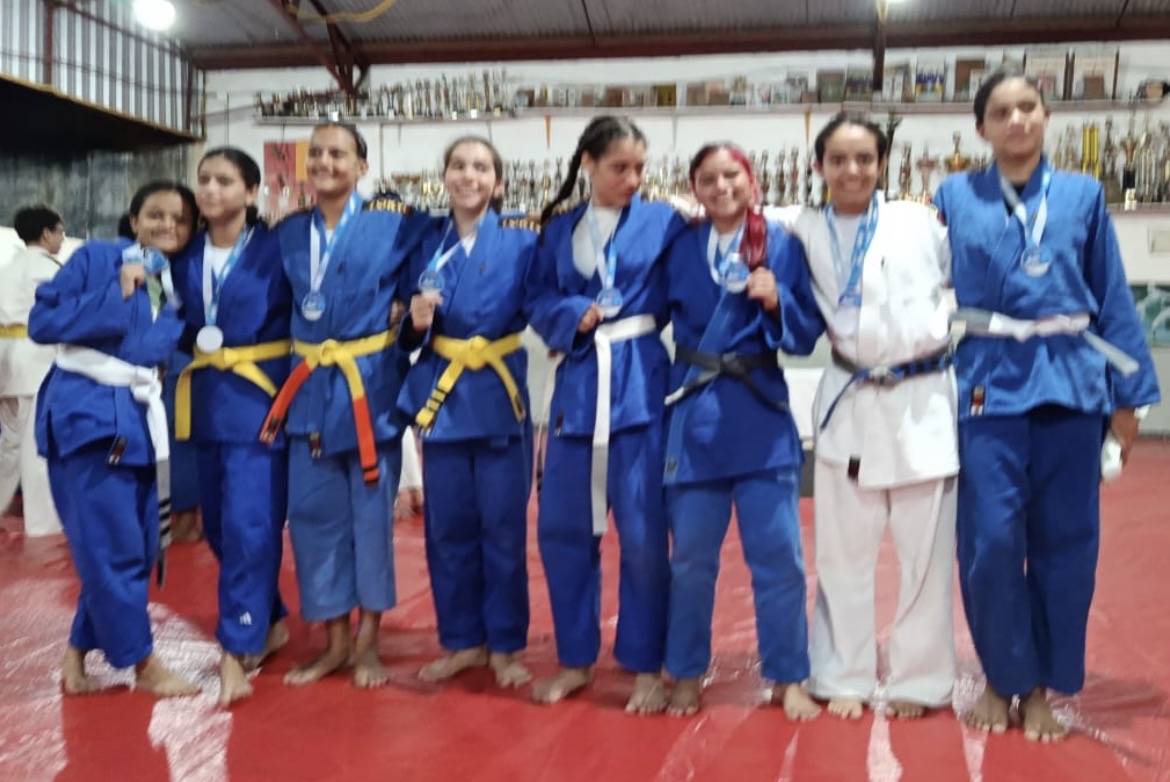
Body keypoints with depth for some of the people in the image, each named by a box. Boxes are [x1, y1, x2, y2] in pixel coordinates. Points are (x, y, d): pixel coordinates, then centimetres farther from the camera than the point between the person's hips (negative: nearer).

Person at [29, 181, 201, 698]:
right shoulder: (95, 258, -4)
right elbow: (43, 321, -10)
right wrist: (117, 296, -14)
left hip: (139, 416, 7)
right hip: (86, 410, -7)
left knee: (138, 546, 9)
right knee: (112, 545, -5)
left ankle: (78, 655, 25)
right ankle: (143, 663, 10)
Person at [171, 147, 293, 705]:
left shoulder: (276, 248, -6)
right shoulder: (186, 255, 8)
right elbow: (179, 324, 14)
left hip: (260, 396, -6)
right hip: (205, 398, 6)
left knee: (249, 524, -9)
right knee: (218, 524, 12)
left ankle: (235, 653, -1)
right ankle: (270, 623, 30)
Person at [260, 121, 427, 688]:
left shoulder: (393, 224, -4)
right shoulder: (289, 232, 9)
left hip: (371, 384, -4)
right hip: (309, 387, 4)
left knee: (371, 513, 4)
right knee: (312, 514, 7)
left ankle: (366, 644, 20)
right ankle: (334, 642, 22)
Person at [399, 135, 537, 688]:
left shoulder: (522, 240, -2)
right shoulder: (427, 243, 7)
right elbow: (411, 333, 10)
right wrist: (415, 321, -10)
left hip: (501, 397, -3)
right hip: (441, 395, 3)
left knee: (503, 526, 4)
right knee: (448, 527, 9)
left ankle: (504, 646, 19)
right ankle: (463, 641, 25)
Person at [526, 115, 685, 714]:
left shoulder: (661, 222, 4)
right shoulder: (559, 231, 12)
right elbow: (538, 302, 7)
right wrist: (575, 316, -11)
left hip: (640, 385, -3)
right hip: (577, 384, 3)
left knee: (643, 534, -1)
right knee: (561, 528, 7)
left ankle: (646, 665, 17)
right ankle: (576, 659, 25)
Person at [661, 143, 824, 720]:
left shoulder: (783, 247, 0)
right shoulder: (680, 249, 4)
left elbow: (807, 335, -2)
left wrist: (777, 301, -19)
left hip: (762, 412, -1)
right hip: (695, 414, 1)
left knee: (778, 553, 3)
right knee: (690, 554, 9)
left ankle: (788, 678, 20)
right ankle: (686, 673, 26)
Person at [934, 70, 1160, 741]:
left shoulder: (1083, 195, 8)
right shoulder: (955, 197, 6)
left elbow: (1113, 301, 9)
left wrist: (1127, 396, 6)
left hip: (1070, 380, 1)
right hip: (990, 382, -1)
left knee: (1064, 541, 6)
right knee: (992, 541, -3)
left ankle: (1041, 685, 23)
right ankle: (1001, 677, 19)